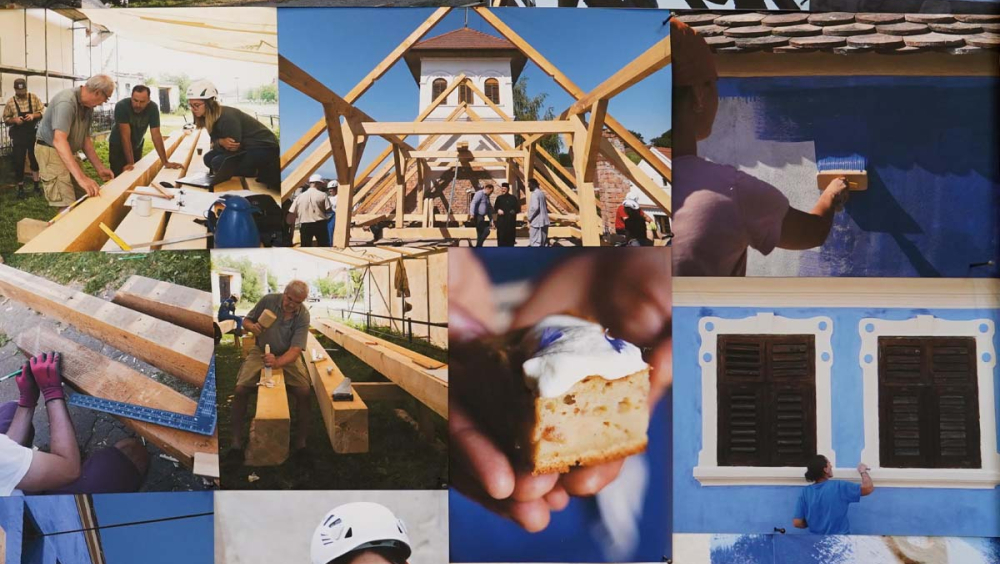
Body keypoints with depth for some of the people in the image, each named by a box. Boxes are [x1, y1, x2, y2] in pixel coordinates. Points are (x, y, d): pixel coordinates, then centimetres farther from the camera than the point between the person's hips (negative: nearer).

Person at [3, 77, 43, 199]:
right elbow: (6, 119, 3)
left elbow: (43, 112, 0)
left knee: (35, 158, 6)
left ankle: (36, 184, 19)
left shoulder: (33, 98, 0)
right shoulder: (10, 102, -1)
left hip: (33, 134, 0)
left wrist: (34, 115, -19)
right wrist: (14, 119, -17)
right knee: (18, 161, 2)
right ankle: (20, 188, 11)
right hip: (18, 136, 0)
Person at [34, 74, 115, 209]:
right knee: (68, 206, -16)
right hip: (50, 150, -9)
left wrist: (100, 168, 0)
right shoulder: (67, 102, -28)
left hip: (68, 152, 9)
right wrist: (81, 177, -48)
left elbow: (85, 139, 10)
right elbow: (59, 140, -39)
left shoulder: (88, 106, 2)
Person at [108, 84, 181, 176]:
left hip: (137, 145, 3)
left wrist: (165, 162, -26)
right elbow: (126, 135, -34)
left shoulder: (153, 108, -23)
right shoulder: (122, 106, -31)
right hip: (118, 145, -3)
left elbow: (156, 134, -21)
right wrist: (130, 163, -37)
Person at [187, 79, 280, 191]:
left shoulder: (227, 117, -27)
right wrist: (221, 142, -21)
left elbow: (234, 148, -24)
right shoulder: (210, 116, 1)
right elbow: (215, 142, 0)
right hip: (245, 148, 10)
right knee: (209, 158, 1)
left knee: (218, 162, -22)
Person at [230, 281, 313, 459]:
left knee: (304, 391, -24)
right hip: (261, 351, 1)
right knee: (240, 389, -21)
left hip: (287, 356, -1)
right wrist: (252, 327, -22)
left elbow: (295, 350, -25)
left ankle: (300, 443, -9)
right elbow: (246, 320, 3)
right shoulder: (268, 301, -13)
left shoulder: (303, 316, -17)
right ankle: (236, 441, -7)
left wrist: (277, 362, -45)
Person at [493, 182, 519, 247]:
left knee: (510, 236, 1)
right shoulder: (499, 198, 11)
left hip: (511, 221, -1)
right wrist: (498, 210, -5)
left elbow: (518, 208, 6)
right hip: (501, 220, 1)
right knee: (501, 237, -5)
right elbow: (495, 207, 17)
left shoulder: (513, 198, 6)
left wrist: (514, 211, -15)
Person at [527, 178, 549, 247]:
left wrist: (529, 219, -15)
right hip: (543, 221, 9)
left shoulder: (534, 194, -14)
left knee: (535, 243, -5)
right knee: (543, 241, 11)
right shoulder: (541, 193, 13)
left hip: (536, 222, -9)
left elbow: (535, 207, -23)